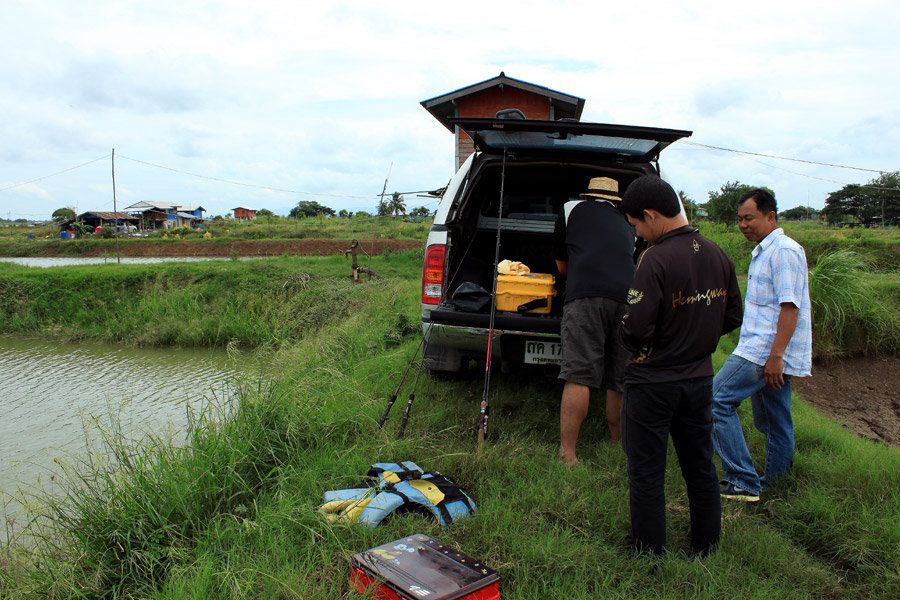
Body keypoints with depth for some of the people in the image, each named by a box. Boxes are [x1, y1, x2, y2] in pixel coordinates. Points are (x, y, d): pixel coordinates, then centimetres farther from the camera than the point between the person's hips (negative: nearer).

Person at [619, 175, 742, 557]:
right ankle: (707, 550, 34)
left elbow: (637, 329, -25)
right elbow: (732, 317, 10)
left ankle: (649, 557, 18)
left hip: (652, 383, -7)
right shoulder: (718, 256, 1)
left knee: (646, 476, 7)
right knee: (700, 468, 20)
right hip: (699, 379, 7)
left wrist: (627, 338, -4)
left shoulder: (656, 260, -22)